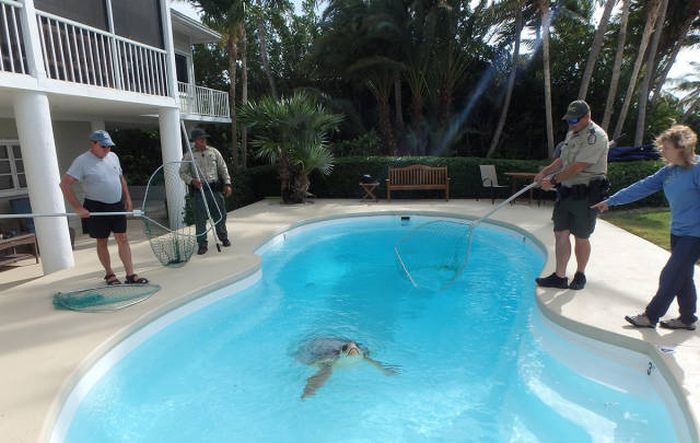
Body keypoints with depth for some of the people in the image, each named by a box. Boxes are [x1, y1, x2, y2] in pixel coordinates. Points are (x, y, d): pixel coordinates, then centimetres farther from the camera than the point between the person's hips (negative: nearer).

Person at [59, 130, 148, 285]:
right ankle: (109, 274, 22)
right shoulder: (82, 161, -11)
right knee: (102, 242, 7)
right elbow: (64, 184, -15)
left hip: (117, 205, 5)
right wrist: (78, 208, -17)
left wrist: (127, 198, 12)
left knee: (123, 239, 2)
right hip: (97, 208, -5)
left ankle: (130, 275, 3)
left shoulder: (113, 156, 7)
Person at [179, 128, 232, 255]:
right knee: (200, 218, -1)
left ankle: (223, 237, 31)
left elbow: (223, 168, 8)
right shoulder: (189, 156, 2)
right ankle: (202, 244, 10)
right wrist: (192, 180, -14)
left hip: (215, 188, 2)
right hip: (199, 190, -1)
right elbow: (182, 172, 4)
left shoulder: (214, 152, 6)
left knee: (220, 214, 9)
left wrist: (227, 184, 0)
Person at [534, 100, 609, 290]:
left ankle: (580, 275, 22)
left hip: (585, 195, -8)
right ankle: (559, 277, 13)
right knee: (560, 233, 5)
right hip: (566, 191, 8)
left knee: (581, 238, 4)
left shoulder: (596, 137, -15)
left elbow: (576, 167, -20)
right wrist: (546, 171, 10)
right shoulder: (571, 133, 13)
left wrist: (553, 180, -11)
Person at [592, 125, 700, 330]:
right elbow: (642, 187, 10)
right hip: (678, 232, 8)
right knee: (682, 277, 15)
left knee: (670, 276, -3)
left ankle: (650, 316, 8)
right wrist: (610, 201, 10)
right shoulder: (668, 171, 6)